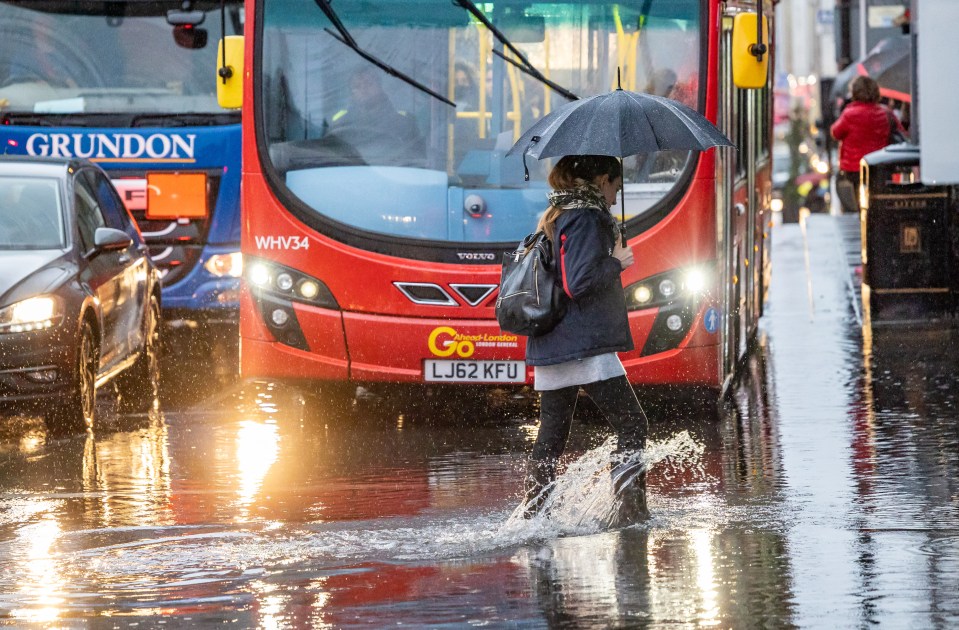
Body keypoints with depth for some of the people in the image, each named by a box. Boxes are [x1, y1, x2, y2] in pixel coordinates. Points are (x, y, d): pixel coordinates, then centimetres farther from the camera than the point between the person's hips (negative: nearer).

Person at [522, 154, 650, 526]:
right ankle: (632, 509, -9)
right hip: (586, 347, -9)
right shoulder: (587, 220, -11)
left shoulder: (554, 218, 18)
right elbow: (578, 282, -21)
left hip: (550, 348, 9)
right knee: (632, 426, -3)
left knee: (550, 439, 10)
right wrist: (617, 262, -7)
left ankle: (532, 517, 8)